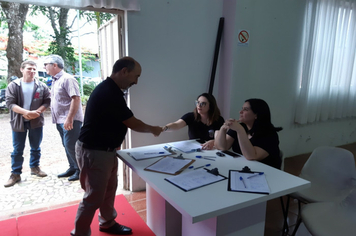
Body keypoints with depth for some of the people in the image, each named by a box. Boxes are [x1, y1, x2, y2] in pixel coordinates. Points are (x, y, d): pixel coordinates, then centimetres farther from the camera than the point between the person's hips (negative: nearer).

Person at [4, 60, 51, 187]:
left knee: (35, 147, 13)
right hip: (18, 122, -1)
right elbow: (10, 103, -10)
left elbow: (47, 101, -1)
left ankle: (35, 167, 31)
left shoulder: (41, 86, 0)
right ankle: (15, 174, 16)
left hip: (36, 121, 1)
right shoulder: (13, 85, -3)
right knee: (17, 149, 5)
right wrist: (26, 112, -24)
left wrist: (37, 112, -16)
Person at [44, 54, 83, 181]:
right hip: (60, 120, 9)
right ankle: (73, 168, 27)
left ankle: (81, 170, 7)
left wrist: (69, 119, -25)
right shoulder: (55, 80, 16)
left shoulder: (67, 79, -13)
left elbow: (76, 98, -22)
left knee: (70, 146, -7)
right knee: (67, 146, 15)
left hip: (70, 120, -9)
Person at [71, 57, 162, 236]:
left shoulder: (110, 89, 8)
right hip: (94, 152, -10)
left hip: (105, 150, 10)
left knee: (110, 189, 20)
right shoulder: (109, 93, -25)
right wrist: (153, 129, -2)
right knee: (94, 196, 3)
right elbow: (133, 123, -18)